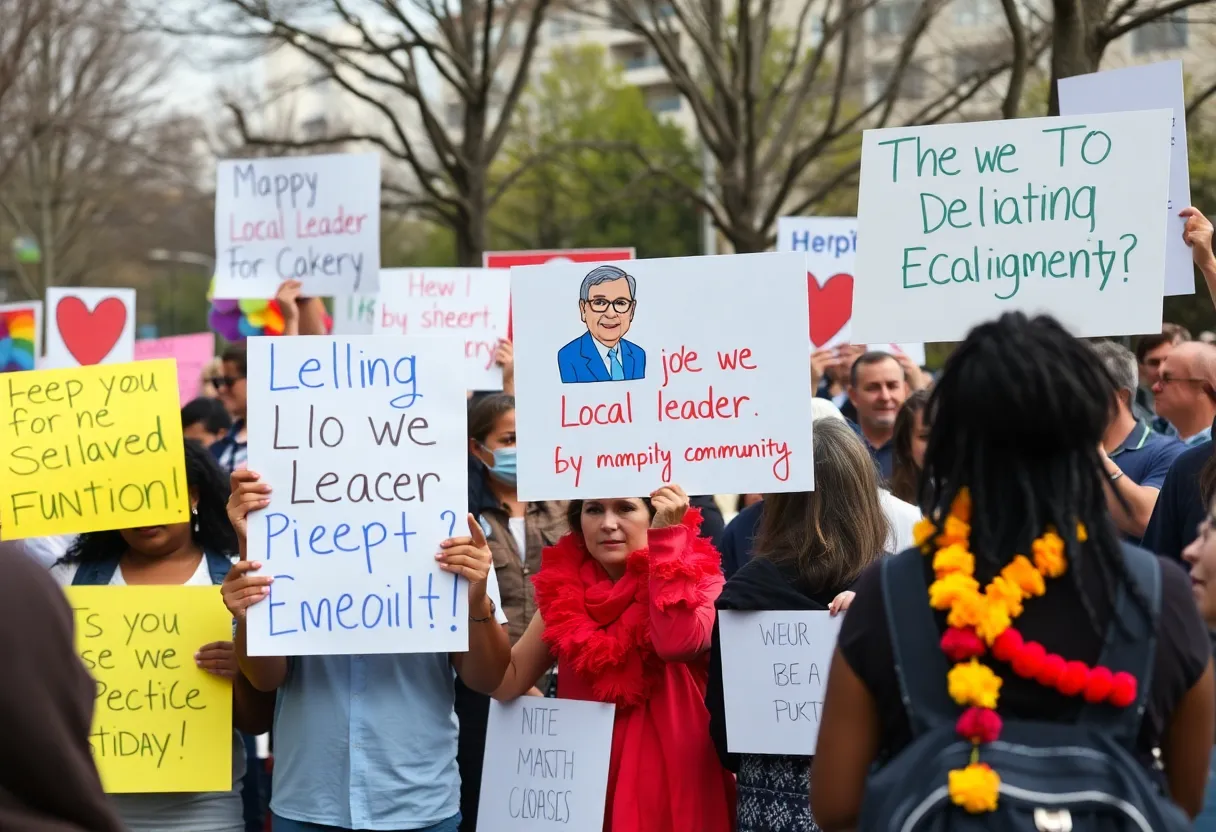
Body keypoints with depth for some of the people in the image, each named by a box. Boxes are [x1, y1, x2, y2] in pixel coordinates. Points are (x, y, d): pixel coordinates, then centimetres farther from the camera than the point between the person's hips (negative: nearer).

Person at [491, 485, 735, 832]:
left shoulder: (696, 577, -5)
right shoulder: (565, 587, 4)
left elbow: (676, 643, -27)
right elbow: (507, 684, 0)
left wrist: (667, 536, -25)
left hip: (671, 778, -3)